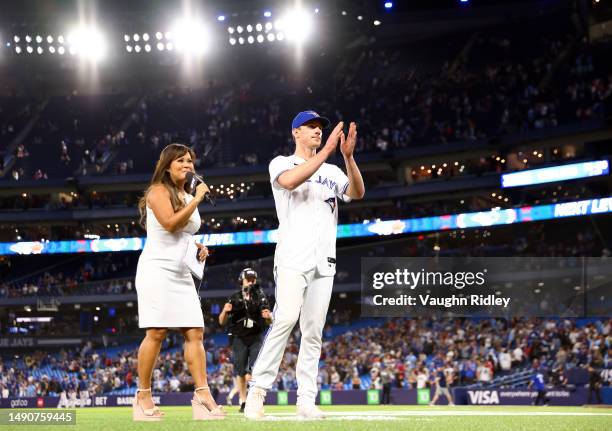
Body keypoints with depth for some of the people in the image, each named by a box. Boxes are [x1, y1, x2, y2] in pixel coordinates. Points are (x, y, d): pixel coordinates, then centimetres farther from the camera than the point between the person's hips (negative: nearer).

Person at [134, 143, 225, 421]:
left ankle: (202, 395, -7)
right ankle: (143, 396, -5)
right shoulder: (159, 191, -4)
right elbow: (170, 223, -20)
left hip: (182, 273, 8)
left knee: (195, 333, -3)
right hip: (157, 270, -8)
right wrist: (197, 199, -14)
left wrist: (198, 247, 12)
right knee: (157, 333, -12)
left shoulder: (188, 198, 19)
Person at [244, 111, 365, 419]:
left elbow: (358, 192, 2)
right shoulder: (281, 163, 8)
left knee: (313, 330, 0)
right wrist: (327, 151, -17)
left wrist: (347, 156, -12)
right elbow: (291, 181, -16)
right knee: (285, 319, -21)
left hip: (324, 261, 5)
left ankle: (306, 400, 0)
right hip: (293, 257, -5)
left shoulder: (331, 172, 20)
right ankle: (257, 390, -18)